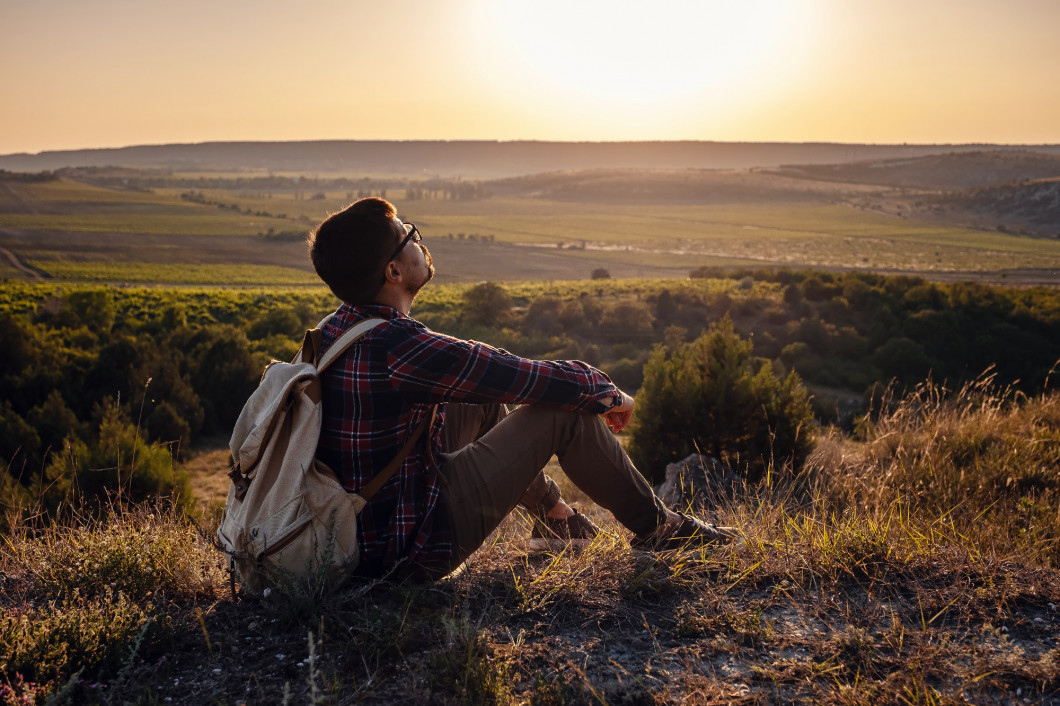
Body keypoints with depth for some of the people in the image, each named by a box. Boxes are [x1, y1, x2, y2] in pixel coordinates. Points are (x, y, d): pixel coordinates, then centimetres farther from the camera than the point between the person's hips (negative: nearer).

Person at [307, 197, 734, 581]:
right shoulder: (399, 348, -28)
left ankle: (552, 513, 34)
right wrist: (604, 390, 1)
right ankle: (655, 526, 15)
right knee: (569, 406, -6)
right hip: (411, 552, -9)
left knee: (484, 396, 20)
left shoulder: (336, 329, 1)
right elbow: (524, 378, -18)